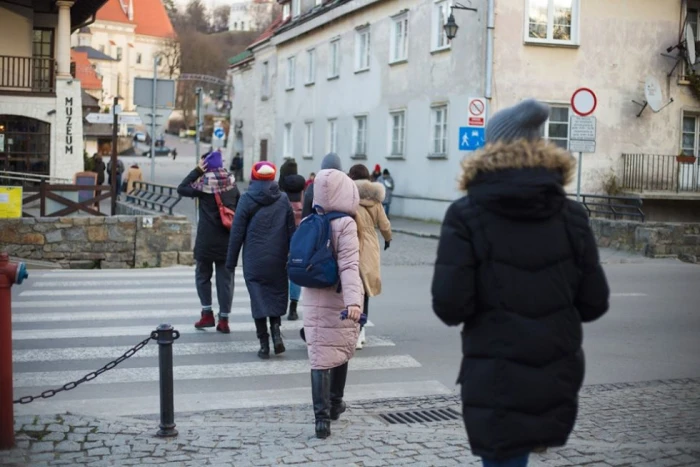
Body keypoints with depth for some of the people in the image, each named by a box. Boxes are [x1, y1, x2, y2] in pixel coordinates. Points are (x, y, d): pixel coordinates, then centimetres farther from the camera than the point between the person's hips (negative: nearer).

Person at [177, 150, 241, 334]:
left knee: (203, 275, 14)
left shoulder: (204, 183, -10)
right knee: (226, 278, 6)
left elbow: (181, 189, -2)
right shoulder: (232, 183, 3)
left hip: (206, 240, -3)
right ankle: (224, 319, 6)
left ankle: (207, 313, 8)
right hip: (228, 240, 3)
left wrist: (196, 170, -2)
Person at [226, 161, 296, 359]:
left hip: (254, 261, -2)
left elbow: (237, 232, -4)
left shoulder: (247, 199, -4)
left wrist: (231, 261, 3)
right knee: (277, 293, 16)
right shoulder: (283, 200, 3)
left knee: (258, 298, 5)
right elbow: (291, 231, 4)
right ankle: (276, 328, -5)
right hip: (278, 260, 2)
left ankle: (264, 343, 2)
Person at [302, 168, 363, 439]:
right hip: (339, 301, -3)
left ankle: (322, 417, -7)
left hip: (313, 301, 3)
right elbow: (349, 266, -24)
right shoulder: (345, 225, -13)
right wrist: (354, 301, -30)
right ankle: (335, 404, 33)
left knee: (319, 357, 2)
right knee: (340, 354, 18)